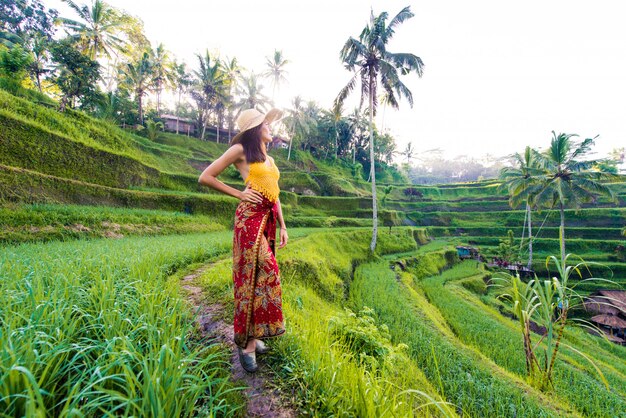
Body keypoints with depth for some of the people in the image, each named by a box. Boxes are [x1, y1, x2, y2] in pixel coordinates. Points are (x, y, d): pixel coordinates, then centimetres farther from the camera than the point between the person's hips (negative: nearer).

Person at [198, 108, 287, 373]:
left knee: (262, 274, 8)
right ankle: (247, 344, 3)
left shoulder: (269, 159, 23)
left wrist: (283, 227, 16)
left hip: (269, 218, 8)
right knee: (256, 274, -9)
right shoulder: (241, 150, 0)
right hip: (251, 216, -7)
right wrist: (239, 194, -5)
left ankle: (252, 336, 20)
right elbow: (205, 177, -2)